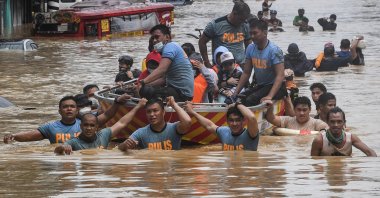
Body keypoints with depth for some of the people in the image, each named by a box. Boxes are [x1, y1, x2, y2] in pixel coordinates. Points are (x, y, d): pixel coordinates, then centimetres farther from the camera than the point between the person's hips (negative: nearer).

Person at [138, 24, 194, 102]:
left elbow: (161, 70, -25)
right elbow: (164, 78, 19)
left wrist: (143, 82, -33)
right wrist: (148, 84, 7)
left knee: (145, 90, -24)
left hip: (181, 93, -11)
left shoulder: (170, 46, -9)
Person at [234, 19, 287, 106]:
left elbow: (280, 76, -24)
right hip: (260, 86, 7)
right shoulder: (250, 48, 3)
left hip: (275, 86, -7)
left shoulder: (274, 50, -18)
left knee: (250, 100, -30)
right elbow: (246, 73, 10)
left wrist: (270, 96, -35)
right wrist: (236, 92, 0)